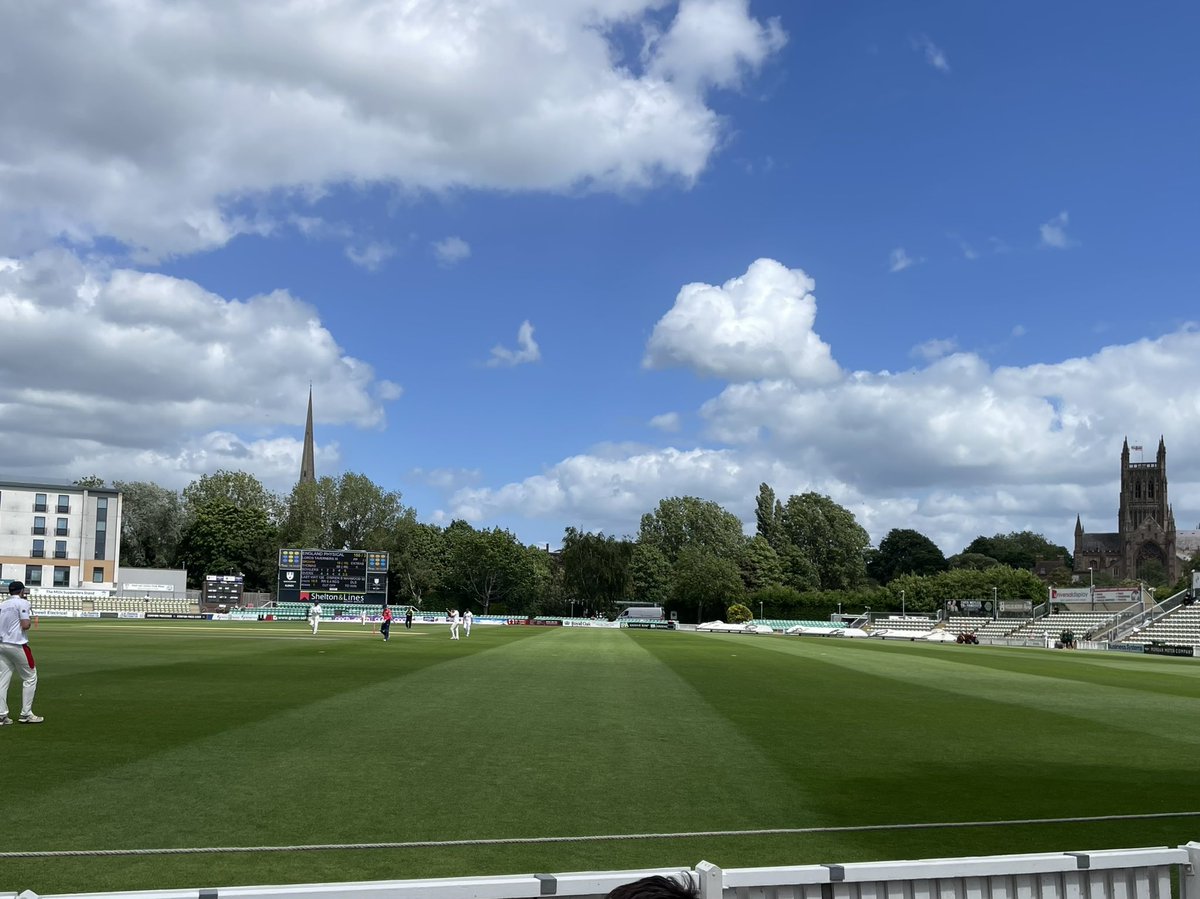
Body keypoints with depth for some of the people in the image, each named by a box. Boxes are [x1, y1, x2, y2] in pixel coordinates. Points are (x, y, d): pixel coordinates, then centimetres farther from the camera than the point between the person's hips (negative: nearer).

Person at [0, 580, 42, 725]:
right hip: (17, 645, -7)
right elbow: (25, 625, -17)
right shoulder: (23, 602, -7)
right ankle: (25, 714, 4)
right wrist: (30, 621, 4)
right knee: (30, 677, 5)